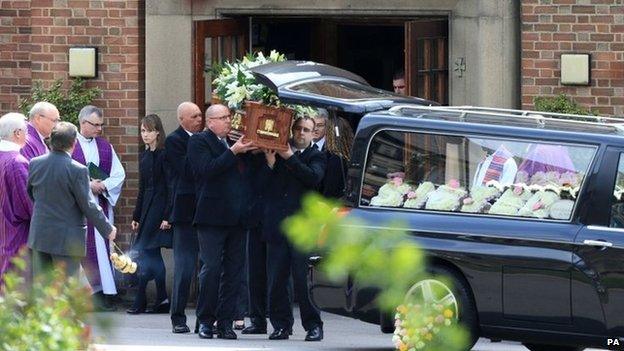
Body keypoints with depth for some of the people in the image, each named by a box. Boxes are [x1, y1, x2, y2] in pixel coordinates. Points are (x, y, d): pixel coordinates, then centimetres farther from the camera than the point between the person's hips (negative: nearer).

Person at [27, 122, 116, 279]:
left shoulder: (35, 164, -1)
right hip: (66, 239, -5)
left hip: (39, 235, 5)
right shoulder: (78, 170, -16)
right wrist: (108, 229, 1)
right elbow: (87, 205, -12)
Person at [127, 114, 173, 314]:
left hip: (159, 207, -8)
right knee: (152, 254, 7)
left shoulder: (164, 155, -10)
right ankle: (162, 301, 10)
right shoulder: (145, 156, 14)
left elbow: (171, 187, -14)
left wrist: (167, 217, -18)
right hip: (148, 207, 8)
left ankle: (140, 302, -8)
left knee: (145, 253, -11)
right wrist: (136, 217, 18)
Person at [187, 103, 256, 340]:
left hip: (236, 218, 6)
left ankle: (225, 321, 9)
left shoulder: (234, 142, 18)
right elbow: (207, 169, -16)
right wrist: (233, 152, -15)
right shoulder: (199, 141, 0)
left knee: (234, 270, 4)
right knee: (211, 269, -6)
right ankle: (205, 320, 3)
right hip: (212, 216, -6)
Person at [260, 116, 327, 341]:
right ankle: (281, 325, 11)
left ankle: (313, 325, 1)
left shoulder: (316, 157, 9)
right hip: (277, 227, 3)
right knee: (276, 281, 2)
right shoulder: (277, 154, 15)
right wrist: (270, 164, -9)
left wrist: (290, 158, -13)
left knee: (303, 279, -7)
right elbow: (264, 185, 8)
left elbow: (314, 177, -11)